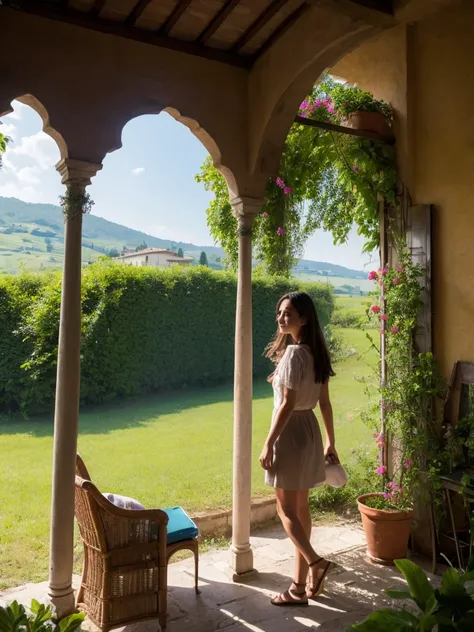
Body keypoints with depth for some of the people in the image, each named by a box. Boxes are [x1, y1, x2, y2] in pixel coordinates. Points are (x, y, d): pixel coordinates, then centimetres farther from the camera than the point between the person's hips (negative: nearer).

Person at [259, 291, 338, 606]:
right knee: (300, 506, 15)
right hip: (310, 431, 9)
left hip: (291, 433, -9)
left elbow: (287, 405, -21)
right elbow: (325, 403, 10)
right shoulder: (316, 352, 7)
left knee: (286, 509, 6)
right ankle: (301, 584, 24)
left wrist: (268, 443, -15)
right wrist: (331, 442, 16)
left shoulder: (292, 353, -19)